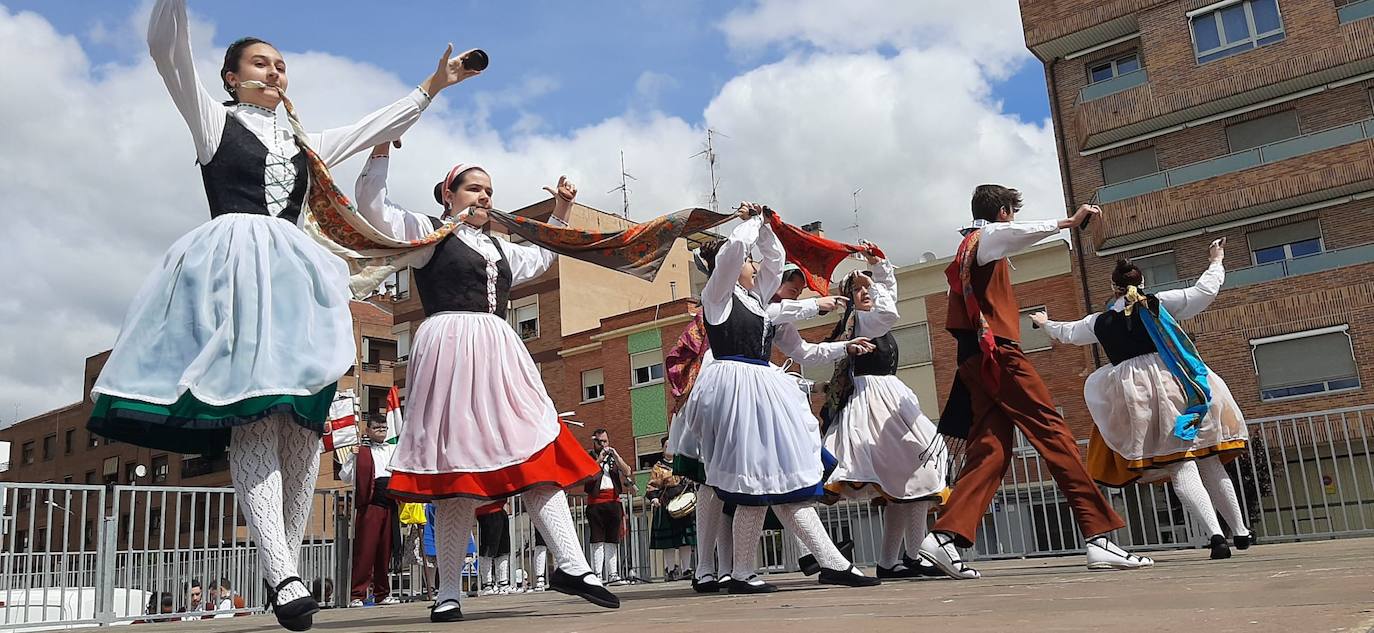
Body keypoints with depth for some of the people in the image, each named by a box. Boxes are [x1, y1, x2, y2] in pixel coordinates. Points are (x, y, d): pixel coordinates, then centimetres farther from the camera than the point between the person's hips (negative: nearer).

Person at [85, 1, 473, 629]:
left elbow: (378, 126, 32)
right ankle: (282, 574, -27)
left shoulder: (304, 145, 28)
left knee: (301, 417, -9)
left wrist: (432, 86, 32)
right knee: (253, 411, -19)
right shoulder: (214, 121, 16)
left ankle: (285, 563, -6)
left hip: (294, 271, 5)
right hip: (233, 264, -5)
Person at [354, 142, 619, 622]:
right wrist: (381, 147, -11)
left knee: (538, 455, -5)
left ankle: (571, 565, -7)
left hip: (499, 355, 7)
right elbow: (371, 207, -3)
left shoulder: (500, 249, 26)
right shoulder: (426, 231, 8)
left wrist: (561, 211, 34)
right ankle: (449, 594, -1)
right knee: (457, 471, -8)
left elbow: (543, 258, 42)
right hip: (449, 349, -6)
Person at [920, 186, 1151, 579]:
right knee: (1053, 432, -11)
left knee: (992, 449, 0)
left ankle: (945, 536, -11)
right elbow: (1021, 232, -24)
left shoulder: (966, 247, 29)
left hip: (975, 359, 9)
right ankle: (1099, 536, -14)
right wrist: (1068, 222, -36)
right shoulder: (990, 235, 1)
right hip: (998, 352, -9)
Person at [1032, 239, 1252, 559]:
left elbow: (1067, 333, 31)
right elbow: (1204, 291, 8)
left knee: (1179, 466, -3)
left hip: (1136, 396, -1)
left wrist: (1045, 323, 52)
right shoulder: (1159, 304, 7)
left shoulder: (1099, 322, 13)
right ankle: (1240, 531, 20)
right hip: (1177, 385, 1)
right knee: (1209, 462, 13)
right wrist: (1216, 262, 27)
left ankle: (1215, 533, -18)